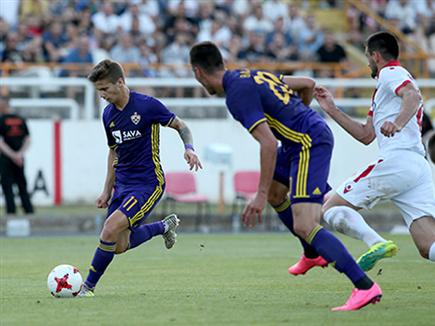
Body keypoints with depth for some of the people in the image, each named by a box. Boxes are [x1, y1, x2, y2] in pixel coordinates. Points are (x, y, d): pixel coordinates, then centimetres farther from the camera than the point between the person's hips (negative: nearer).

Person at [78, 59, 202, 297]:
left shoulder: (147, 105, -14)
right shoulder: (109, 114, 7)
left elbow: (180, 126, -2)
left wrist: (189, 149, -21)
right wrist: (107, 191, 17)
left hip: (148, 183, -8)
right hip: (122, 184, 8)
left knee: (110, 230, -22)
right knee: (119, 246, 6)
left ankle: (88, 287, -10)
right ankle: (164, 226, 31)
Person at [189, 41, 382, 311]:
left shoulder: (237, 94, -14)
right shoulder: (251, 75, 14)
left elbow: (268, 143, -22)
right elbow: (306, 84, 22)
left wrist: (261, 196, -21)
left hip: (309, 144, -10)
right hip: (318, 130, 10)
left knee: (304, 226, -17)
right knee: (274, 189, 29)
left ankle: (365, 286, -24)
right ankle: (314, 253, 36)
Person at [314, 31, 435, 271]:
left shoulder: (390, 73, 5)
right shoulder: (382, 88, 33)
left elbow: (413, 96, -18)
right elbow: (366, 135, 32)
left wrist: (398, 123, -36)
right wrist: (331, 110, 33)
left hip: (396, 160, -9)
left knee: (331, 208, 0)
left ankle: (376, 243, -26)